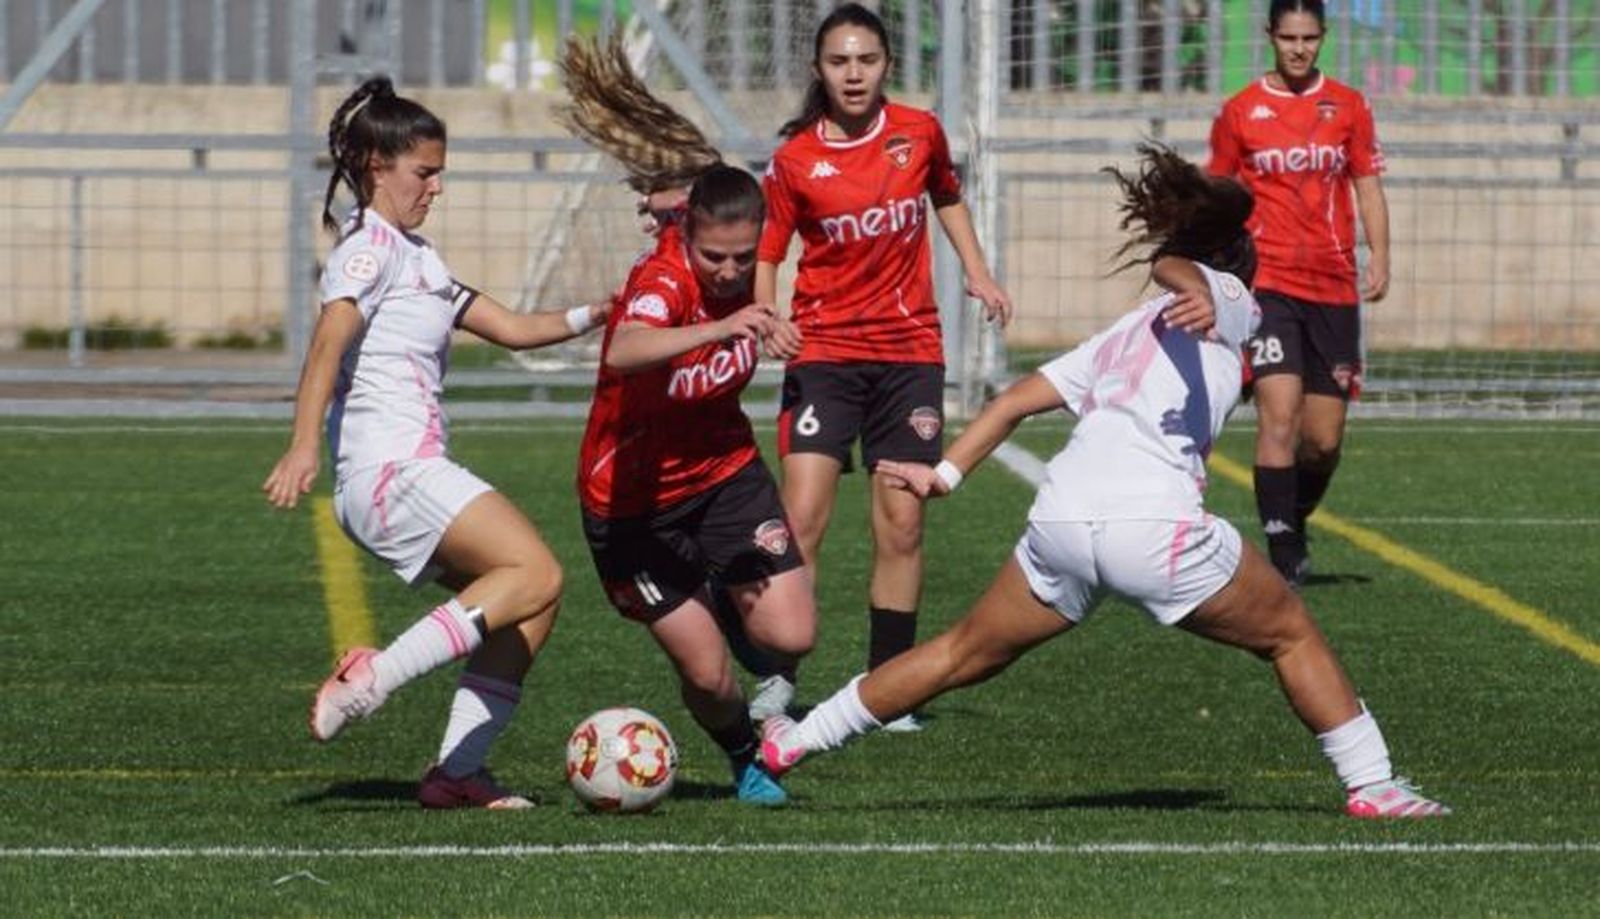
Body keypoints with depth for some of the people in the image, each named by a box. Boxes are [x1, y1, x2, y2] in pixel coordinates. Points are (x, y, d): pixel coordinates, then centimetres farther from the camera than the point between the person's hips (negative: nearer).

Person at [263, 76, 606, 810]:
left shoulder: (415, 254, 25)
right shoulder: (373, 245, -5)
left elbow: (511, 328, 26)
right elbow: (329, 342, -19)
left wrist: (597, 315, 14)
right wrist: (304, 445, -32)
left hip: (412, 475, 10)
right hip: (390, 469, -10)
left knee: (531, 601, 6)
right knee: (535, 574, -20)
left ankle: (457, 769, 2)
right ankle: (371, 679, -27)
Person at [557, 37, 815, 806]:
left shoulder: (739, 271, -12)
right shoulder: (662, 283, -31)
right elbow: (622, 355, -55)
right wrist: (719, 328, -65)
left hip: (724, 471, 5)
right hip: (635, 500, -5)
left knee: (791, 637, -9)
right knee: (706, 669, -8)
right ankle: (746, 762, 26)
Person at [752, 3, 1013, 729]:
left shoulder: (919, 133, 0)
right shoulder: (796, 159, -5)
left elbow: (947, 197, 21)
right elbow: (765, 252, 1)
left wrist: (976, 271, 11)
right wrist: (766, 318, -16)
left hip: (910, 350, 2)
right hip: (824, 350, -2)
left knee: (901, 526, 3)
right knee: (802, 518, -14)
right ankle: (776, 683, -8)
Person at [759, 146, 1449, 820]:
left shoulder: (1125, 333, 31)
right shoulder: (1229, 301, 14)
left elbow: (1016, 400, 25)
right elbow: (1178, 267, -9)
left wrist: (944, 475, 22)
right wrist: (1193, 289, -30)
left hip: (1058, 521, 6)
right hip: (1155, 524, -6)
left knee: (968, 653, 23)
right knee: (1291, 636, 11)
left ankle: (796, 741, 28)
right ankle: (1372, 785, 8)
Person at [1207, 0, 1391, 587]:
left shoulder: (1348, 107, 8)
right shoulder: (1240, 112, 4)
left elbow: (1368, 188, 11)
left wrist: (1380, 257, -2)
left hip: (1334, 290, 2)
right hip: (1267, 285, -2)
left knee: (1324, 439, 4)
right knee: (1279, 415, -18)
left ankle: (1293, 524, 31)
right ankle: (1283, 557, -16)